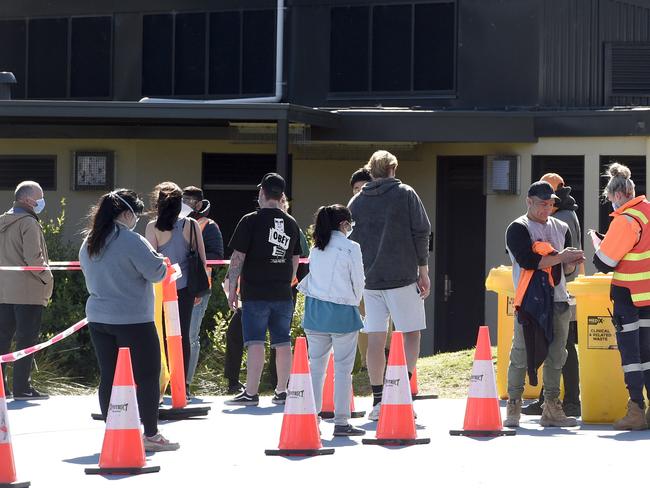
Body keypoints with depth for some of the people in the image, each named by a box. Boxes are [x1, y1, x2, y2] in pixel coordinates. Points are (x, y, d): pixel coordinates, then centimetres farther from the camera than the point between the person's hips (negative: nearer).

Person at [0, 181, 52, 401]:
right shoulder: (28, 223, -12)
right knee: (26, 339, -3)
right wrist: (47, 278, -5)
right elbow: (34, 258, -19)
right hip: (28, 291, -8)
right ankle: (22, 388, -4)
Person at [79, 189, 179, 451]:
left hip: (98, 319, 7)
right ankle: (150, 434, 2)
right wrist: (158, 258, 5)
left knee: (108, 376, 10)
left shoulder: (88, 243, 9)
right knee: (147, 375, 1)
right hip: (133, 321, -7)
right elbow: (156, 272, -14)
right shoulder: (132, 241, -16)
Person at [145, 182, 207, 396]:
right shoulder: (191, 225, 0)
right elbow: (202, 258, 3)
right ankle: (183, 385, 8)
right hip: (185, 287, 2)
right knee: (183, 335, 8)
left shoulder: (153, 228, -7)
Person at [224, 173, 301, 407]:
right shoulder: (291, 224, 9)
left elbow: (238, 257, -8)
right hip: (283, 294, 5)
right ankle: (282, 391, 14)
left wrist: (231, 289, -2)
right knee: (283, 343, 9)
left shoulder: (251, 221, -7)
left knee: (255, 343, -6)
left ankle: (251, 393, -7)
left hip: (255, 293, -5)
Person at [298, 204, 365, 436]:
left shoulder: (316, 249, 9)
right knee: (343, 369, -1)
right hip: (342, 312, -5)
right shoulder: (350, 248, -7)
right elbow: (358, 282, -3)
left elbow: (309, 280, 11)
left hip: (315, 312, 5)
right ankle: (341, 422, -1)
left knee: (316, 366, 9)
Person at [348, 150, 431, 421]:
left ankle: (378, 401, 3)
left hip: (369, 279, 3)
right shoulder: (405, 194, 1)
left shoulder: (356, 201, 10)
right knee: (411, 334, 4)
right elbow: (421, 232, -3)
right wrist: (423, 271, 3)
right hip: (403, 277, -3)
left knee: (375, 339, 4)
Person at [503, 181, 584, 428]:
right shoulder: (518, 229, -2)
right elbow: (528, 261, -16)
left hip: (559, 301, 6)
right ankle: (513, 408, -2)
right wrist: (560, 257, -14)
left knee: (556, 356, 6)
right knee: (521, 354, -7)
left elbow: (565, 269, 18)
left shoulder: (561, 228, 17)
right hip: (530, 302, -6)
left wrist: (572, 263, -4)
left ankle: (552, 409, 12)